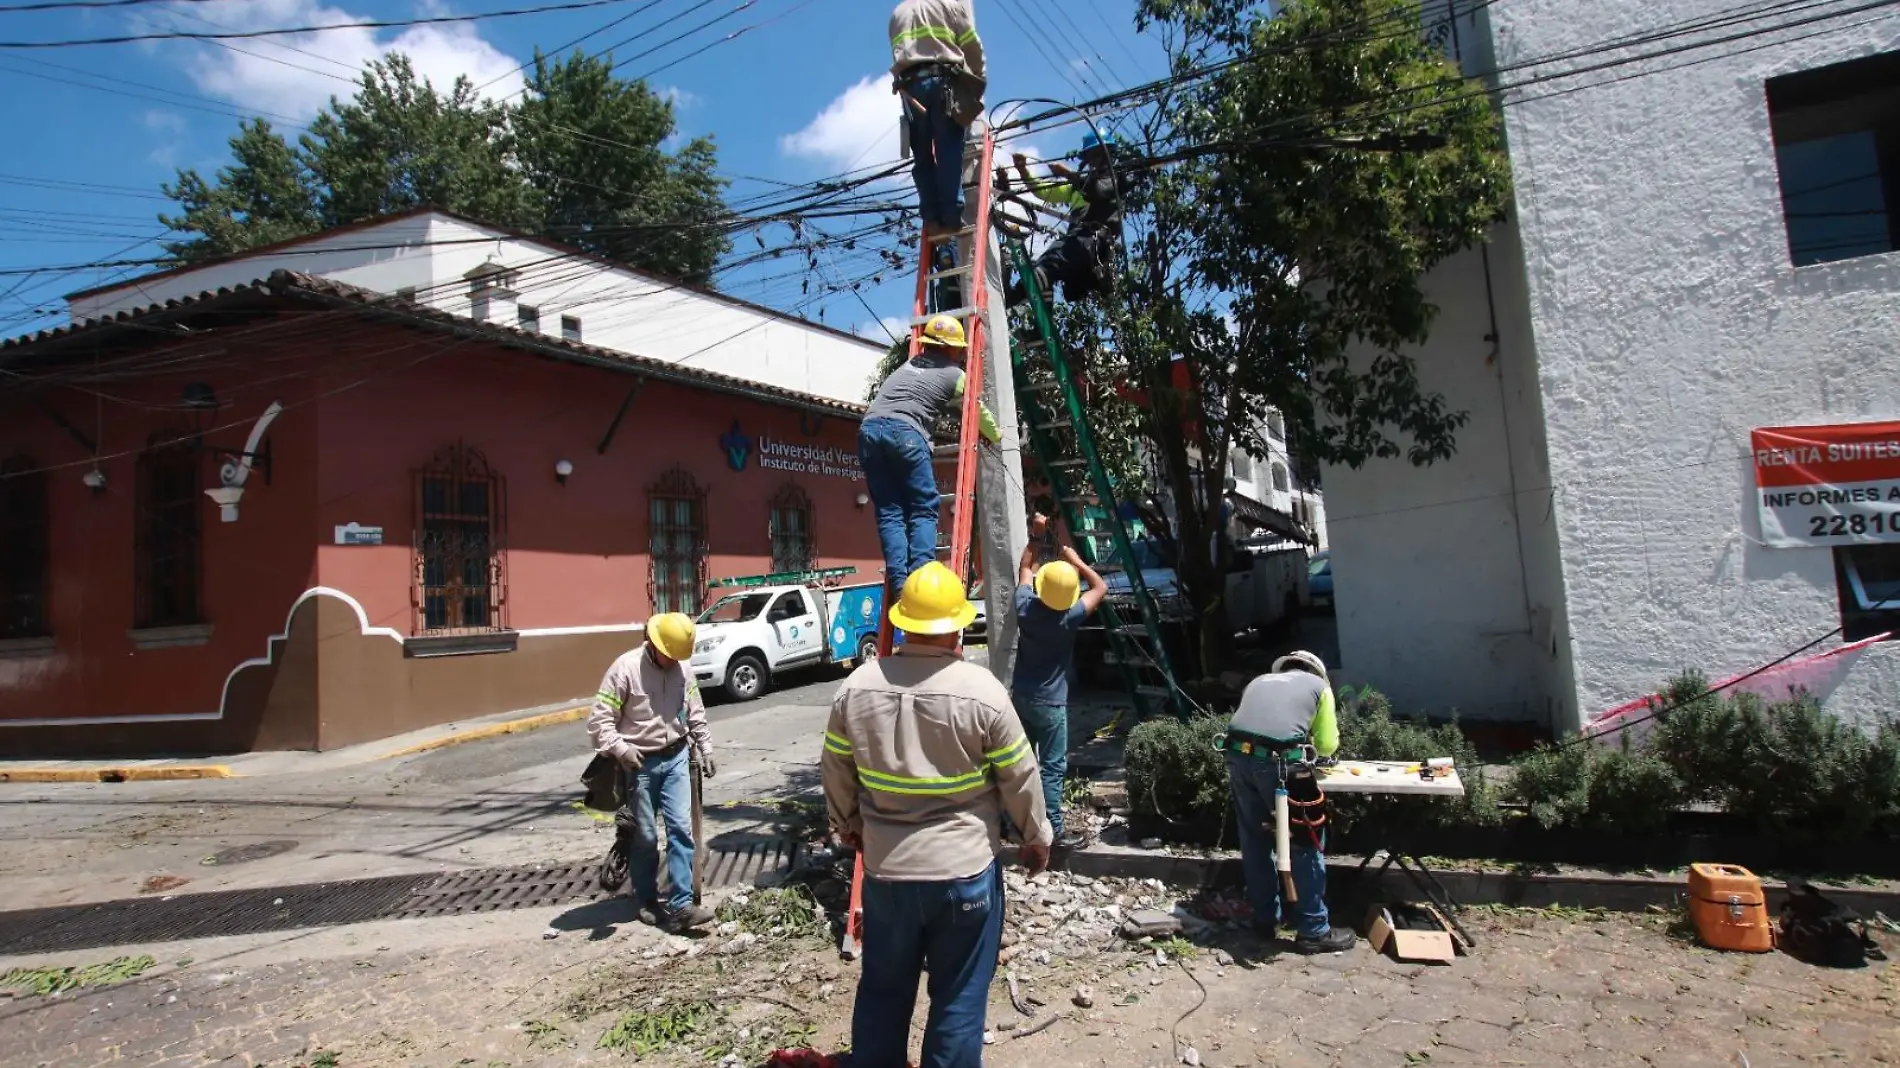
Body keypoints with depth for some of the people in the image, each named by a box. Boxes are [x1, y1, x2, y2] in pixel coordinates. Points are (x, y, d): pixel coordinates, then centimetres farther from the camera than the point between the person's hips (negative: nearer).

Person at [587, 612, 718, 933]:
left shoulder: (682, 669, 2)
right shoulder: (625, 668, -13)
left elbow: (696, 714, 14)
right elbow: (599, 720, -13)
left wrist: (705, 748, 11)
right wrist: (621, 749, -25)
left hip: (676, 759, 4)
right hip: (640, 764, -3)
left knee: (681, 828, -3)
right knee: (644, 836, 7)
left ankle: (680, 905, 0)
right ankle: (647, 902, 25)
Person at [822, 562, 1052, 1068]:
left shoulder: (856, 686, -5)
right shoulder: (983, 690, -15)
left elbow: (836, 771, 6)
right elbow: (1019, 778, -6)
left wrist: (846, 824, 24)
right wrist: (1037, 836, 10)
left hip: (884, 867, 3)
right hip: (964, 870, -3)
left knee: (882, 990, 20)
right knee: (958, 999, 12)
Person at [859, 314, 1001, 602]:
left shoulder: (909, 363, 32)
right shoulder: (954, 374, 17)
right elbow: (978, 410, 32)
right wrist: (995, 435, 52)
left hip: (869, 428, 5)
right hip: (904, 431, -5)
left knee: (889, 511, 3)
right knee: (923, 508, 1)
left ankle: (899, 585, -7)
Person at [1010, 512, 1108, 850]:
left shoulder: (1025, 605, -8)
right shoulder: (1070, 617, -19)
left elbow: (1025, 568, 13)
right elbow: (1101, 588, -4)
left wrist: (1035, 536, 15)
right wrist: (1076, 561, 0)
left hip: (1020, 696, 6)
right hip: (1050, 702, -6)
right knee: (1053, 768, 1)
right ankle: (1054, 832, 6)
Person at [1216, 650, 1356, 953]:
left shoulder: (1259, 681, 31)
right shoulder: (1319, 685, 20)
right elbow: (1327, 746, 18)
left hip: (1237, 756, 5)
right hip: (1278, 761, -5)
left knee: (1254, 840, 18)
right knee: (1306, 843, 9)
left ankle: (1265, 918, 30)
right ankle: (1313, 931, 16)